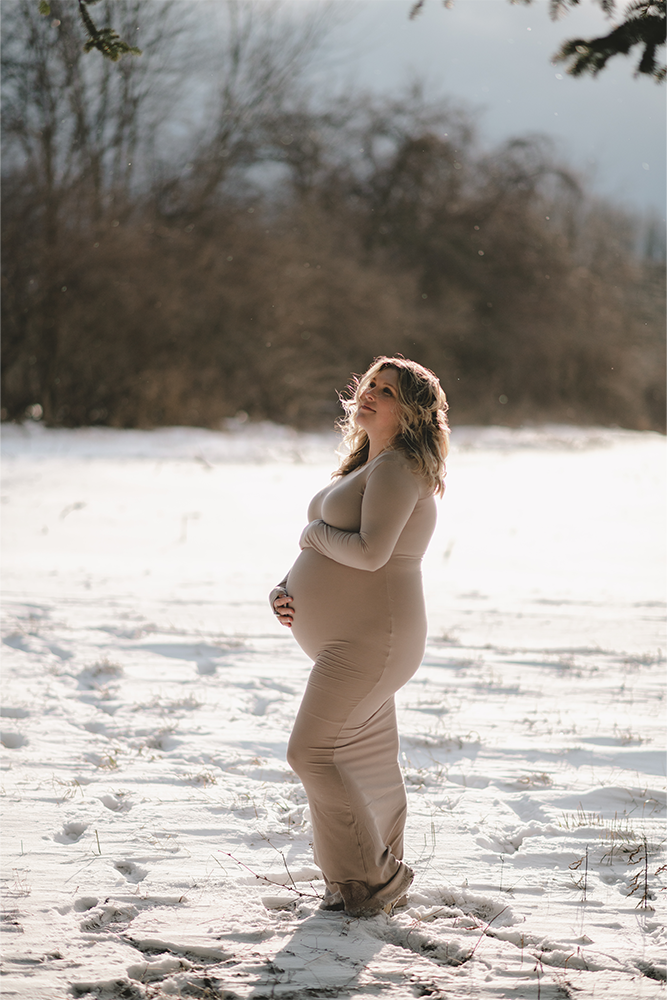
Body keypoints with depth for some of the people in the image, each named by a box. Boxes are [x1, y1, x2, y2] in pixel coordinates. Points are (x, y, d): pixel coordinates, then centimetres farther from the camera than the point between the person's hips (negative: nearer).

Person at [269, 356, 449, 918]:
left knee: (314, 753, -12)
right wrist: (285, 591, 2)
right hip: (345, 640, 10)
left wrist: (315, 533, -9)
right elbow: (333, 547, 21)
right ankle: (383, 881, 22)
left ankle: (373, 875, -2)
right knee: (368, 761, 13)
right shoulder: (363, 469, 17)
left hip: (372, 637, -10)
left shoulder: (398, 467, -15)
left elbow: (370, 551, -27)